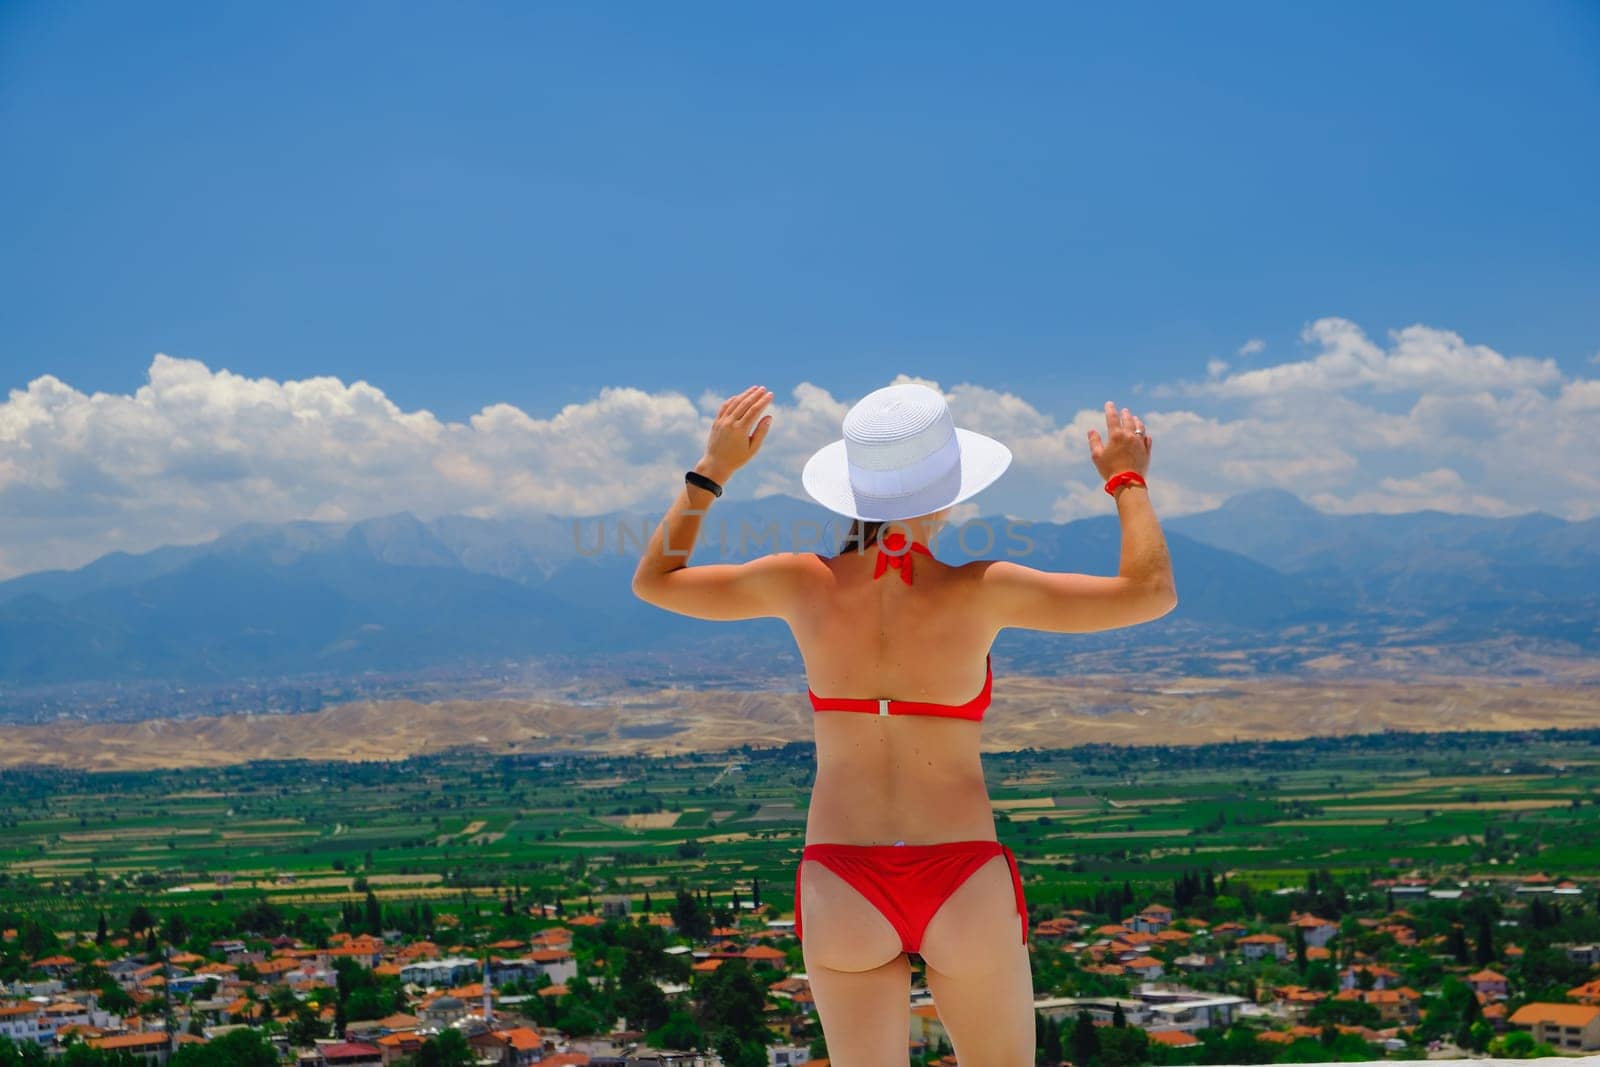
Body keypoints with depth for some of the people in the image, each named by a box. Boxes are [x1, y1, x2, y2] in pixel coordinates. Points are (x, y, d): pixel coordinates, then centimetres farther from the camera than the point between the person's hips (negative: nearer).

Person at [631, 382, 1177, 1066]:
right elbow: (1152, 592, -6)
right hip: (965, 889, -1)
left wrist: (712, 469, 15)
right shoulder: (978, 593, -13)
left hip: (842, 888, 2)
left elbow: (652, 580, 9)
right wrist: (1126, 480, 8)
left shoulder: (804, 585, -7)